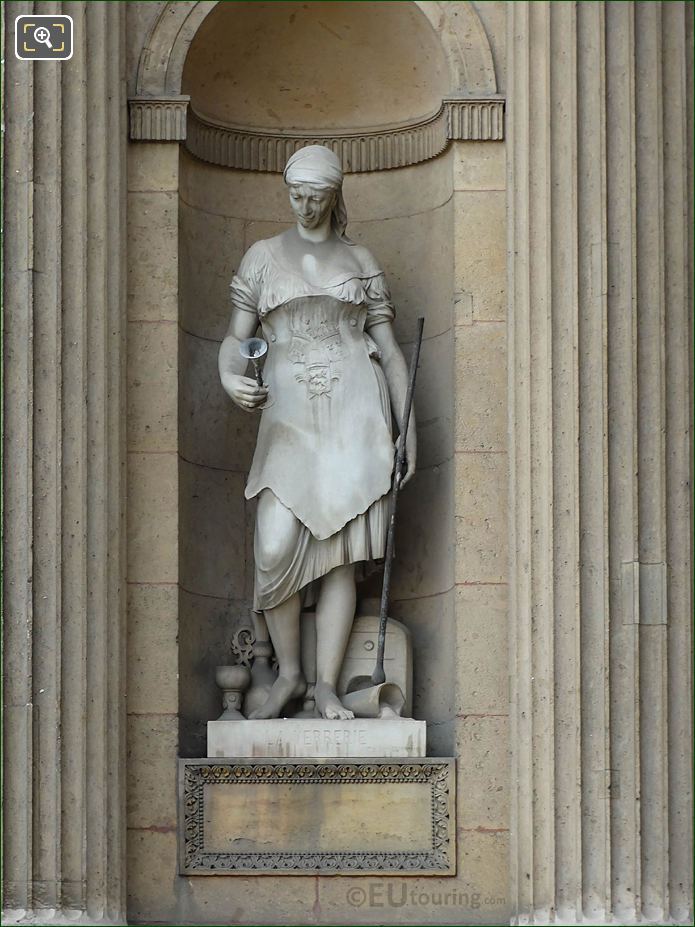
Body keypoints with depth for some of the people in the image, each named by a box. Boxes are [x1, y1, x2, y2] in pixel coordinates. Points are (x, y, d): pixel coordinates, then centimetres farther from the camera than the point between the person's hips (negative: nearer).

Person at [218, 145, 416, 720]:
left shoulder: (360, 261, 13)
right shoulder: (263, 257, 13)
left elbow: (389, 349, 13)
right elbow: (237, 335, 10)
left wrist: (408, 429, 6)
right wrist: (230, 377, -14)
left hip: (355, 411, 0)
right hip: (289, 414, 0)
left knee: (340, 549, -4)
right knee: (276, 547, -14)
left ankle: (326, 685, 0)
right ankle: (289, 674, 3)